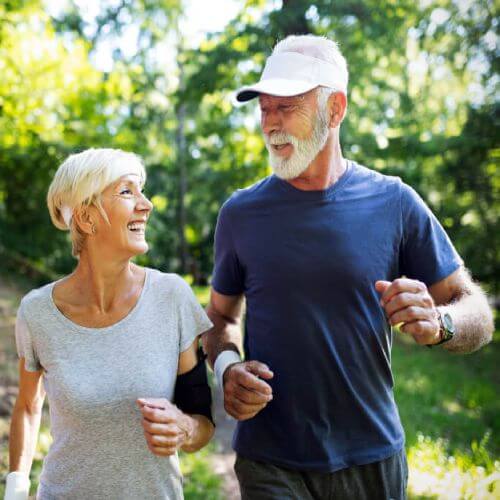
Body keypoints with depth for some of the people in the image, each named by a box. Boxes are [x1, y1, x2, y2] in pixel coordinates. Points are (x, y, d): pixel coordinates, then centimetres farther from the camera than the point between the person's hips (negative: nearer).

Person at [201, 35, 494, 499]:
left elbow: (477, 313, -3)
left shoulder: (394, 203, -7)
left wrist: (437, 323, -25)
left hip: (373, 455, 1)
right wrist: (227, 368, -12)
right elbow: (221, 316, 9)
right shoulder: (241, 212, -3)